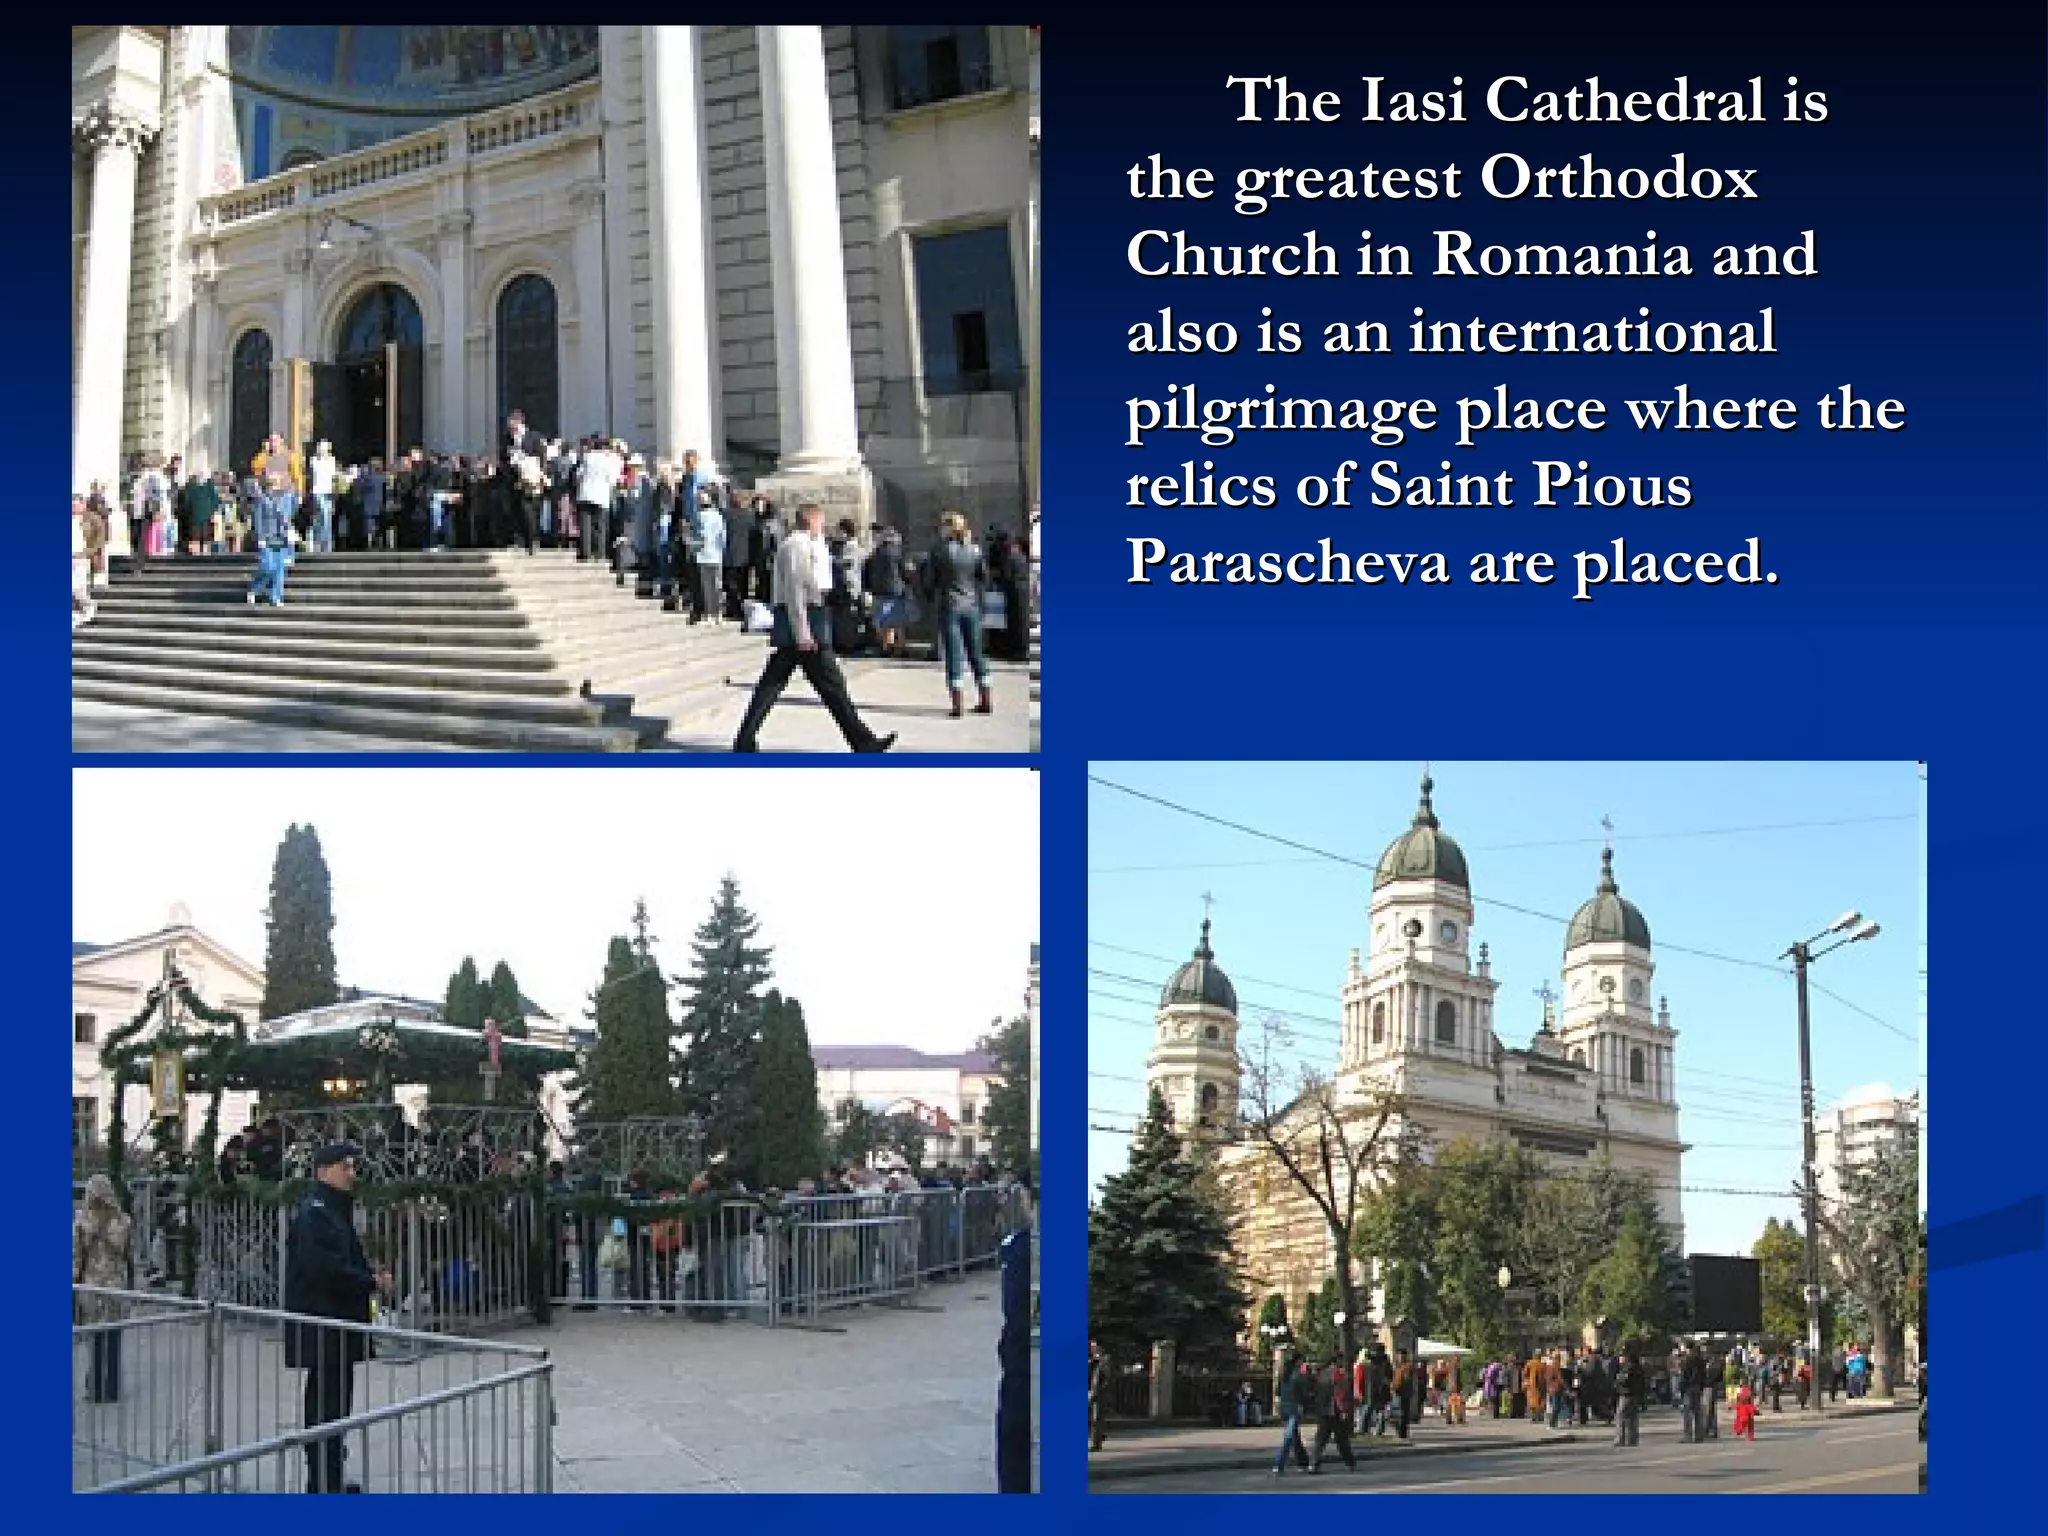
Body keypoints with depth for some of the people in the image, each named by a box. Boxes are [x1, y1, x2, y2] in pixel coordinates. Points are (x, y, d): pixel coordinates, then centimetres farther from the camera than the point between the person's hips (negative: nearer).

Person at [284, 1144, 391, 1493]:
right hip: (321, 1329, -11)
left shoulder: (336, 1211, 18)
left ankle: (329, 1481, 22)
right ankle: (324, 1484, -3)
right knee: (327, 1403, -7)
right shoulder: (313, 1214, -15)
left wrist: (371, 1275, 6)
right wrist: (371, 1282, -14)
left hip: (339, 1326, 11)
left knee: (336, 1401, 14)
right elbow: (323, 1268, -23)